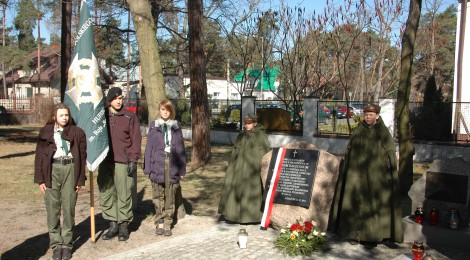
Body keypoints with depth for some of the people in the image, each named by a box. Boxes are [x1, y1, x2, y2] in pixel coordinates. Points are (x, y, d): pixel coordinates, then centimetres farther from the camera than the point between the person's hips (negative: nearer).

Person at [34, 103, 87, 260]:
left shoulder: (77, 132, 5)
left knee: (69, 208, 3)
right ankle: (56, 244, 13)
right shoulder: (45, 132, 6)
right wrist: (40, 179, 0)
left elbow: (82, 156, 5)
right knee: (52, 209, 2)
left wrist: (80, 180, 1)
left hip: (70, 169, 0)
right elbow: (39, 156, 6)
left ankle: (67, 244, 14)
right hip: (52, 170, 0)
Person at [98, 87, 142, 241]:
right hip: (105, 162, 3)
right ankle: (113, 224, 17)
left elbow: (136, 139, 0)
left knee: (124, 195, 1)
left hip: (123, 162, -3)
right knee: (106, 195, 6)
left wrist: (133, 160, -7)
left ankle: (124, 225, 13)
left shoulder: (130, 117, 3)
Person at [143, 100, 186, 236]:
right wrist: (147, 168, -1)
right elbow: (149, 148, 4)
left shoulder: (176, 127, 8)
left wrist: (182, 170, 4)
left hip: (172, 165, 1)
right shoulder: (154, 126, 6)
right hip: (157, 165, 0)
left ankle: (167, 224, 12)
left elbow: (181, 149, 7)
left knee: (170, 197, 4)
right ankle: (159, 223, 16)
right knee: (158, 196, 5)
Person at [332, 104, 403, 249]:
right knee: (356, 202, 6)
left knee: (373, 204, 0)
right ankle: (355, 233, 17)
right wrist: (347, 170, 6)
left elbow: (390, 154, -3)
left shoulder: (383, 132, -1)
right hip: (357, 173, 3)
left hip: (375, 175, -3)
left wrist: (388, 174, -10)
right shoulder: (357, 131, 7)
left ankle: (373, 236, 10)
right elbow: (349, 151, 10)